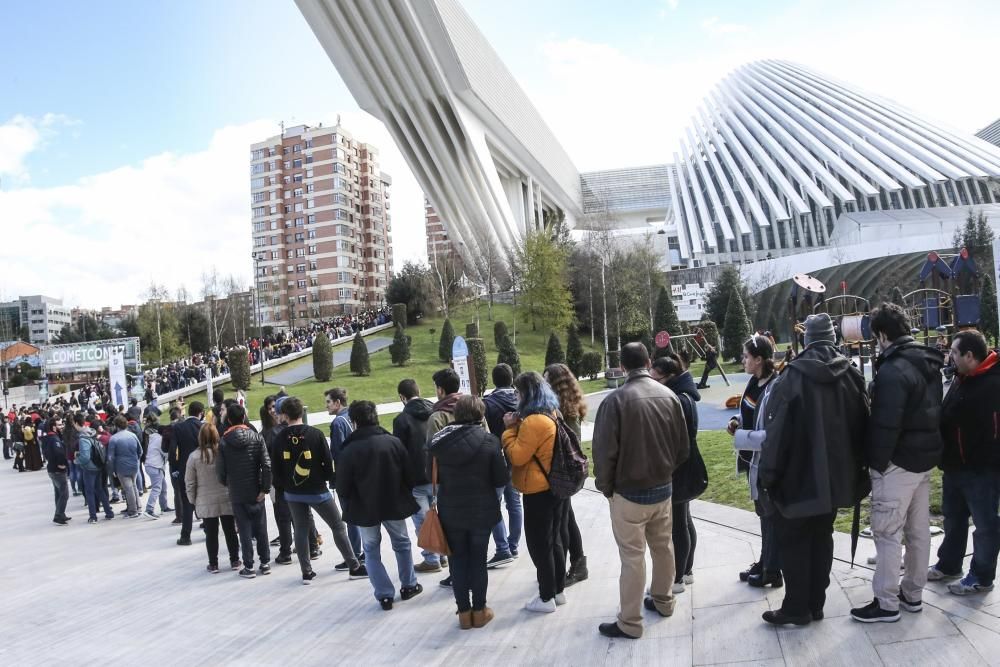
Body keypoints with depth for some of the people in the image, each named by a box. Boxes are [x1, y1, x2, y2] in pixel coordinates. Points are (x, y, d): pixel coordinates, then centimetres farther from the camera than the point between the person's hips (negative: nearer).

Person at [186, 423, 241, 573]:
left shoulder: (194, 457, -9)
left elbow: (190, 483, -3)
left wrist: (193, 500, 9)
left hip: (206, 503, -1)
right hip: (227, 500, 1)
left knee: (211, 533, 8)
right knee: (230, 531, 11)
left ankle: (213, 564, 15)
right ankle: (234, 561, 20)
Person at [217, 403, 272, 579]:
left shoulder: (224, 442, -8)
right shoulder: (256, 437, -6)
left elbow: (220, 470, -6)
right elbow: (266, 465, -11)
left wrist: (228, 485, 12)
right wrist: (265, 488, -7)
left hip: (237, 494, -1)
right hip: (256, 492, 1)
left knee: (245, 531, 6)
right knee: (261, 529, 12)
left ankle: (249, 567, 10)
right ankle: (265, 563, 18)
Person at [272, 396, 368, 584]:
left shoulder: (279, 438, -6)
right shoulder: (316, 434, -14)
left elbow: (276, 469, 0)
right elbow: (328, 463, -12)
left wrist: (283, 487, 15)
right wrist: (328, 479, 7)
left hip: (293, 493, 3)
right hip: (317, 491, -3)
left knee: (301, 531, 14)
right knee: (338, 527, 7)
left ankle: (307, 572, 18)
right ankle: (355, 567, 11)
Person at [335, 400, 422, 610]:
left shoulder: (349, 451, -18)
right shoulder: (393, 442, -12)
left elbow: (342, 489, -11)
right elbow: (409, 476, -5)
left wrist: (352, 503, 11)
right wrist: (404, 497, 13)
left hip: (365, 508, -2)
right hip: (394, 505, 2)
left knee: (371, 550, 16)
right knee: (402, 543, 23)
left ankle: (384, 595, 14)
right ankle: (408, 585, 34)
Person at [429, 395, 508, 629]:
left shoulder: (440, 440, -7)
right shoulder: (489, 441, -14)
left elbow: (434, 476, 2)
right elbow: (501, 479, -10)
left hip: (450, 511, 2)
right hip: (482, 511, -1)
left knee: (458, 560, 13)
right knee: (478, 560, 12)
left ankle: (464, 612, 21)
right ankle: (479, 611, 23)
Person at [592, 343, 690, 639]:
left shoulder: (615, 400, -19)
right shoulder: (669, 396, -5)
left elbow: (604, 451, -16)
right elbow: (683, 448, 1)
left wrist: (606, 487, 0)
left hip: (629, 493, -5)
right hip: (663, 489, 5)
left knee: (632, 557, 4)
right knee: (663, 547, 21)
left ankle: (630, 622, 14)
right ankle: (663, 600, 39)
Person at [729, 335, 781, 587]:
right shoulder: (754, 382, 4)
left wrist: (742, 436, -21)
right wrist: (737, 421, 0)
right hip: (753, 457, 9)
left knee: (772, 515, 8)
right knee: (763, 512, 22)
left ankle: (773, 571, 23)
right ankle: (765, 562, 38)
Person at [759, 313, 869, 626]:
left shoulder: (792, 377, -15)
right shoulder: (851, 375, 0)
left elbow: (777, 431, -16)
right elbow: (861, 426, 6)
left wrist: (768, 474, -8)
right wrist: (856, 471, 15)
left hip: (798, 476, -5)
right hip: (834, 475, 5)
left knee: (793, 540, 7)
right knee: (822, 537, 16)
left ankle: (796, 608, 13)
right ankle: (816, 604, 24)